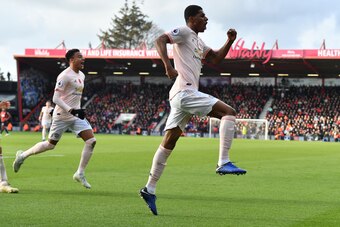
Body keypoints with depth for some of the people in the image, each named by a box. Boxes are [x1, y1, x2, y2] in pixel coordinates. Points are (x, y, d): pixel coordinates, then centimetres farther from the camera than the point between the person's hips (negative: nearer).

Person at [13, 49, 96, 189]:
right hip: (62, 116, -7)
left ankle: (80, 173, -1)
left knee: (91, 141, -8)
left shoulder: (81, 76, 11)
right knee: (50, 144, 3)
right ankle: (23, 155, 26)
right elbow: (56, 98, -20)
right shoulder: (65, 76, -17)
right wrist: (71, 110, -27)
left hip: (76, 115, 7)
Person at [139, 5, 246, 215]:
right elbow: (160, 40, -15)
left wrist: (230, 41, 13)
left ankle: (150, 189, 9)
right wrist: (168, 66, -27)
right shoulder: (184, 32, -2)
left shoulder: (198, 42, 26)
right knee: (229, 112, -13)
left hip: (181, 96, 10)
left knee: (168, 143, 8)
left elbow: (216, 58, 28)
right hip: (185, 92, -10)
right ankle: (223, 163, -18)